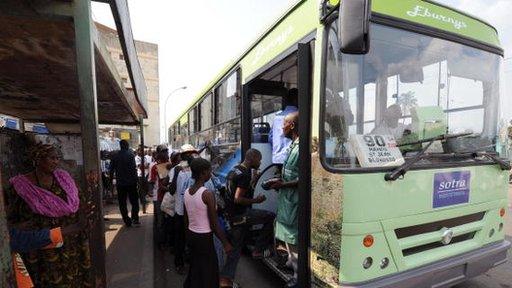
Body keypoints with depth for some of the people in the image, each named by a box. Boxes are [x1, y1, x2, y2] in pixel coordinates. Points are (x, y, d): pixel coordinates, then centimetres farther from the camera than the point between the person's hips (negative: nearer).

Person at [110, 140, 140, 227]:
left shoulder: (115, 156, 2)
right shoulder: (130, 154, -10)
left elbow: (112, 170, 7)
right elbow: (134, 168, -16)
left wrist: (112, 178, 20)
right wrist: (135, 179, -10)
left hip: (120, 183, 3)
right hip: (131, 182, -3)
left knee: (122, 203, 11)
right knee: (134, 201, 11)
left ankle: (127, 221, 13)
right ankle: (135, 218, 4)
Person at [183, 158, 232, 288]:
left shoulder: (187, 192, 0)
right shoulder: (208, 194, -22)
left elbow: (186, 218, 9)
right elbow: (214, 224, -19)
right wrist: (226, 243, -9)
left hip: (191, 234, 7)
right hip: (204, 238, -7)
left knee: (194, 268, 25)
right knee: (208, 272, 11)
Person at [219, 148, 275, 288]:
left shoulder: (234, 170, 11)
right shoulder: (245, 175, -20)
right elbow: (238, 199, -25)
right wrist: (256, 200, -14)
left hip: (231, 214, 10)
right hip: (240, 214, -10)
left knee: (235, 247, 17)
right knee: (271, 217, -2)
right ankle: (259, 250, 7)